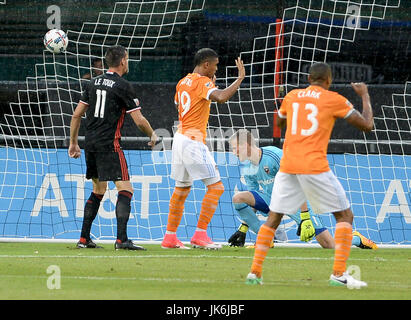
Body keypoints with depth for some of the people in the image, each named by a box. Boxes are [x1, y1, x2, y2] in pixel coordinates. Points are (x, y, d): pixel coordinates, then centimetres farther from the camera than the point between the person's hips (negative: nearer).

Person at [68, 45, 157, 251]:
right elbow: (139, 120, -8)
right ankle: (122, 239, -21)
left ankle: (84, 238, 18)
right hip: (109, 145, -7)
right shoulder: (123, 86, -7)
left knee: (98, 192, 20)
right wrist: (152, 135, 10)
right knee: (125, 190, -9)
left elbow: (77, 114, 14)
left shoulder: (94, 83, 12)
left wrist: (73, 143, 23)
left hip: (90, 145, 7)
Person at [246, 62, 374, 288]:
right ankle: (339, 274, -5)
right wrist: (365, 95, 19)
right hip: (315, 166, -4)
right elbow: (367, 125, 5)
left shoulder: (291, 96, 14)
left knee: (273, 218, 16)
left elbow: (279, 122, 34)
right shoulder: (334, 100, 2)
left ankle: (255, 272, 8)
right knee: (345, 216, 7)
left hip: (287, 166, 4)